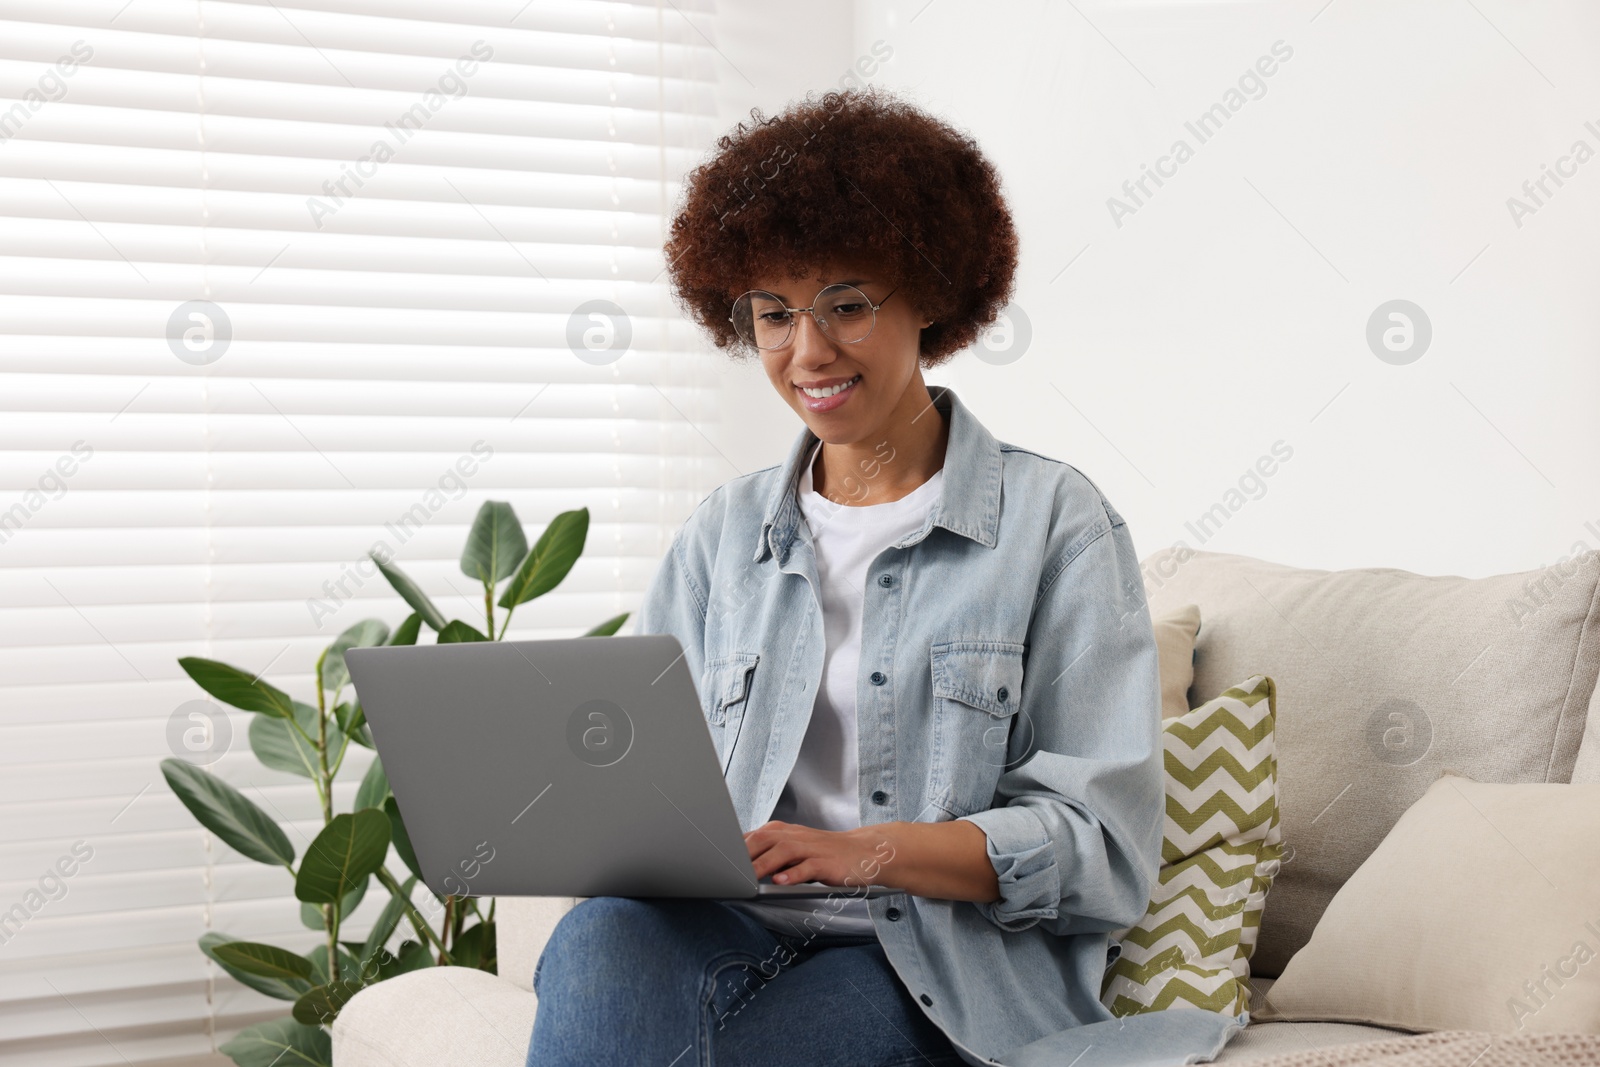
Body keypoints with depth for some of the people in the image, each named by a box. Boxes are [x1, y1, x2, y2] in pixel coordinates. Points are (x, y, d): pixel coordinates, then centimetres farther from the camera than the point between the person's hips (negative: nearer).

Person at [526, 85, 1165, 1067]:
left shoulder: (1053, 521, 2)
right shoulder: (724, 535, 16)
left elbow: (1104, 844, -5)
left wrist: (871, 851, -20)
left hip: (956, 964, -3)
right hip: (732, 932, 4)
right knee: (601, 938, -33)